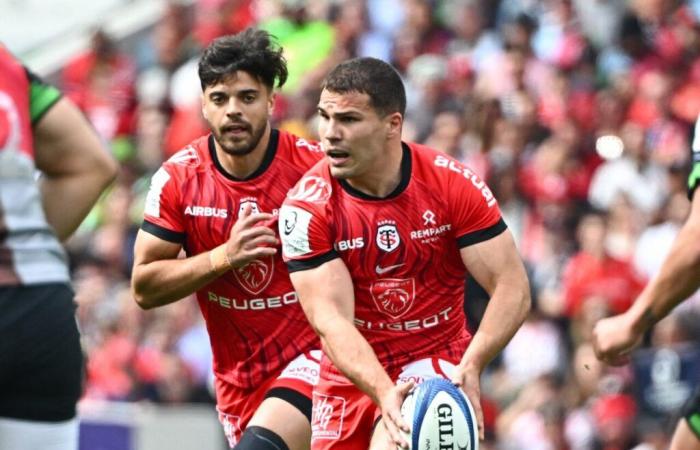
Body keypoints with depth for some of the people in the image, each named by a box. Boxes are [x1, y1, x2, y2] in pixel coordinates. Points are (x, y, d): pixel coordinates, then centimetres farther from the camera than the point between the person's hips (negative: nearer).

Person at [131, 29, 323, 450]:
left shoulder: (317, 167, -12)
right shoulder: (178, 179, -4)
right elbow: (144, 288, -3)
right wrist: (224, 257, -17)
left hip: (316, 354, -4)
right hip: (238, 378, 4)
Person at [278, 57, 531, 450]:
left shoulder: (453, 183, -14)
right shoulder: (307, 206, -15)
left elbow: (512, 288, -12)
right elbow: (330, 319, -20)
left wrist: (470, 367, -29)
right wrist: (384, 392, -37)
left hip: (437, 362, -2)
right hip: (353, 372, 2)